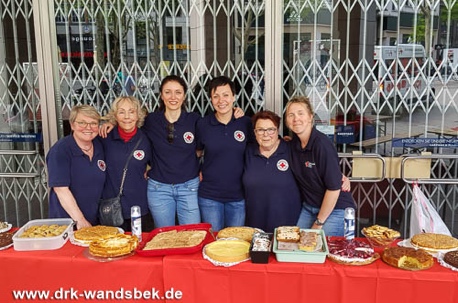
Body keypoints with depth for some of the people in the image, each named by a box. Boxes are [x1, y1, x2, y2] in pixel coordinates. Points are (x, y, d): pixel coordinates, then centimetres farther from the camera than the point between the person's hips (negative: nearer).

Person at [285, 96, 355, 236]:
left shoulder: (322, 144, -22)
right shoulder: (293, 143, -1)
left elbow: (334, 188, -21)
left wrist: (318, 222, -13)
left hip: (335, 209, -6)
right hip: (308, 207, 7)